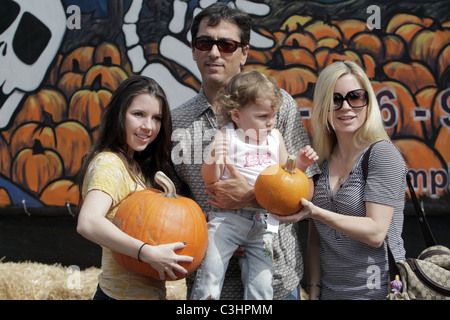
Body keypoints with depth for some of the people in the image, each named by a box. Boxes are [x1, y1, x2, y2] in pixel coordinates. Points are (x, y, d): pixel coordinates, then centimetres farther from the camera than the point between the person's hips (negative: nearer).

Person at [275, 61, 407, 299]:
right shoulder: (320, 161, 5)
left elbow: (376, 233, -19)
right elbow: (316, 237, 8)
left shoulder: (383, 154, -11)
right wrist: (315, 290, -1)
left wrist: (314, 212, -27)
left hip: (377, 291, -5)